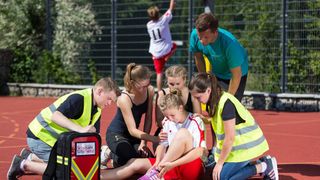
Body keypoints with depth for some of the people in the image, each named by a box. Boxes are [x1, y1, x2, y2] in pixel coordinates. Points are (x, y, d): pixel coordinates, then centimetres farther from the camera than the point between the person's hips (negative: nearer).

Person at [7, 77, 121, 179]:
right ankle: (23, 165, -2)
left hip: (55, 140, 9)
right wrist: (81, 129, -46)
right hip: (40, 136, -9)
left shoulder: (97, 111, 4)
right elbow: (56, 116, -37)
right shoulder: (79, 99, -25)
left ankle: (29, 157, 24)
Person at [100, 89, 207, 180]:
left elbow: (200, 151, -19)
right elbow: (163, 145, 6)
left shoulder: (195, 122, -9)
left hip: (192, 168, -6)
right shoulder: (167, 122, 9)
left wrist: (172, 165, -29)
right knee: (135, 164, -10)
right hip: (171, 166, 6)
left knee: (183, 132, -29)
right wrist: (158, 162, -17)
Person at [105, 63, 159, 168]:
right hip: (116, 135, -7)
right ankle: (110, 154, 2)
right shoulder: (124, 99, -29)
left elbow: (148, 120, -4)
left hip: (134, 135, 7)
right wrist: (155, 139, -43)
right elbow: (132, 130, -31)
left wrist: (143, 142, -14)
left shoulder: (150, 91, -12)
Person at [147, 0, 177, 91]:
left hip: (155, 53, 2)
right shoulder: (163, 20, -11)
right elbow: (171, 8, -4)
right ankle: (167, 58, 9)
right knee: (174, 45, 32)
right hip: (166, 50, -2)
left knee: (159, 73, 4)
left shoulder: (149, 25, 0)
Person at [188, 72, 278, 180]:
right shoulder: (214, 100, 3)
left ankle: (264, 166, -3)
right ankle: (261, 163, 10)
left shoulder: (226, 103, -25)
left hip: (246, 144, -9)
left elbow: (230, 138, -22)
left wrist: (220, 163, -14)